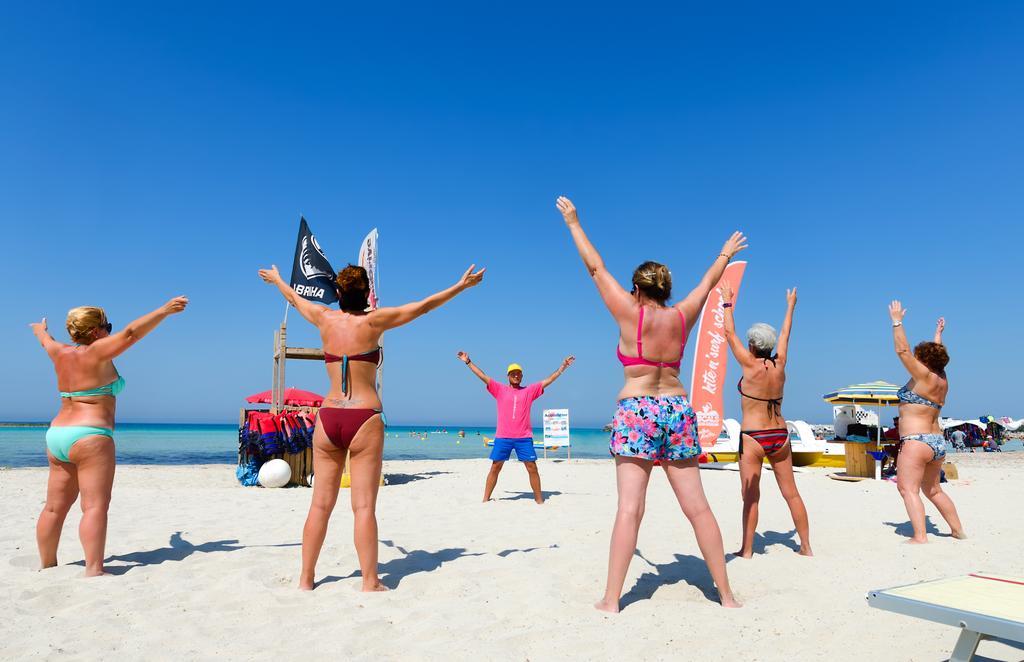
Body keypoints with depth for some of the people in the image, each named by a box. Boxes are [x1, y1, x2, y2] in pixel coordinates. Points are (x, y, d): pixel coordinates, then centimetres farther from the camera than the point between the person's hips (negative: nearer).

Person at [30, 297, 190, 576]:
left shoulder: (62, 353, 12)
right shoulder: (96, 352, -9)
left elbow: (48, 342, 34)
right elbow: (131, 333, -16)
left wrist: (41, 332, 56)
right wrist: (164, 311, -14)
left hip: (56, 434, 9)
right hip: (89, 437, -9)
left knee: (55, 507, 14)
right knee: (95, 506, -11)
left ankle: (47, 565, 23)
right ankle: (94, 570, -17)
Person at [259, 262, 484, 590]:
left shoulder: (325, 319, 7)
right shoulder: (373, 321, -3)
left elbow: (294, 298, 27)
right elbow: (424, 305, 2)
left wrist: (276, 278, 47)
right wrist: (461, 285, 12)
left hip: (328, 418, 4)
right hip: (364, 419, -4)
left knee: (320, 504, 10)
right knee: (364, 506, -3)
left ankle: (306, 579, 18)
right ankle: (370, 582, 2)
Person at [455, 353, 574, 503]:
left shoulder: (530, 390, 9)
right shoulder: (500, 389, 8)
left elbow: (549, 380, 8)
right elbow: (483, 377, 5)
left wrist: (563, 366, 4)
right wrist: (468, 362, 2)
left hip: (524, 437, 0)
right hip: (502, 437, 0)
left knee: (532, 468, 2)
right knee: (495, 467, 4)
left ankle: (539, 499, 12)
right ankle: (486, 499, 12)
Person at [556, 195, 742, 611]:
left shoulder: (630, 313, -4)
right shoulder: (681, 316, 6)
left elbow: (595, 267, 3)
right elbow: (708, 282, 24)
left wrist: (573, 223, 13)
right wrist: (725, 254, 42)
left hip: (636, 412, -4)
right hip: (677, 410, 4)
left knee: (629, 507, -7)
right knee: (697, 506, 7)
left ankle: (611, 599, -4)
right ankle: (726, 594, 14)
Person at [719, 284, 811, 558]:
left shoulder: (750, 366, -11)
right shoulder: (779, 365, 2)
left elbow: (730, 333, -2)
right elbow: (784, 335, 18)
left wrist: (728, 302, 9)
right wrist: (790, 306, 33)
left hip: (752, 437, -5)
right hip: (780, 435, 6)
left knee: (751, 497, -1)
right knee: (791, 493, 12)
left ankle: (747, 551, 4)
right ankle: (806, 546, 20)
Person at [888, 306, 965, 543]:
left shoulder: (924, 376, -11)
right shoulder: (941, 379, 10)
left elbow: (902, 350, -15)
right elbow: (936, 354, 28)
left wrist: (897, 321, -8)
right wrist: (938, 334, 42)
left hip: (917, 441, -10)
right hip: (937, 441, 10)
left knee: (908, 489, -12)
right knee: (933, 490, 22)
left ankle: (920, 537, -20)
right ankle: (958, 531, 29)